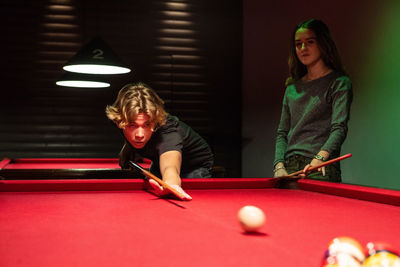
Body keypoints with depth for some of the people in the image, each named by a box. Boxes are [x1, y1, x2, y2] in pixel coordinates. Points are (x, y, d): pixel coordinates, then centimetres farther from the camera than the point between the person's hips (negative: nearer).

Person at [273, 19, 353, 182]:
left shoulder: (339, 83, 0)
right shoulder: (292, 87, 15)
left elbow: (339, 128, -12)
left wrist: (320, 157, -28)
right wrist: (279, 166, 0)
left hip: (320, 170, -4)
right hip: (290, 169, 5)